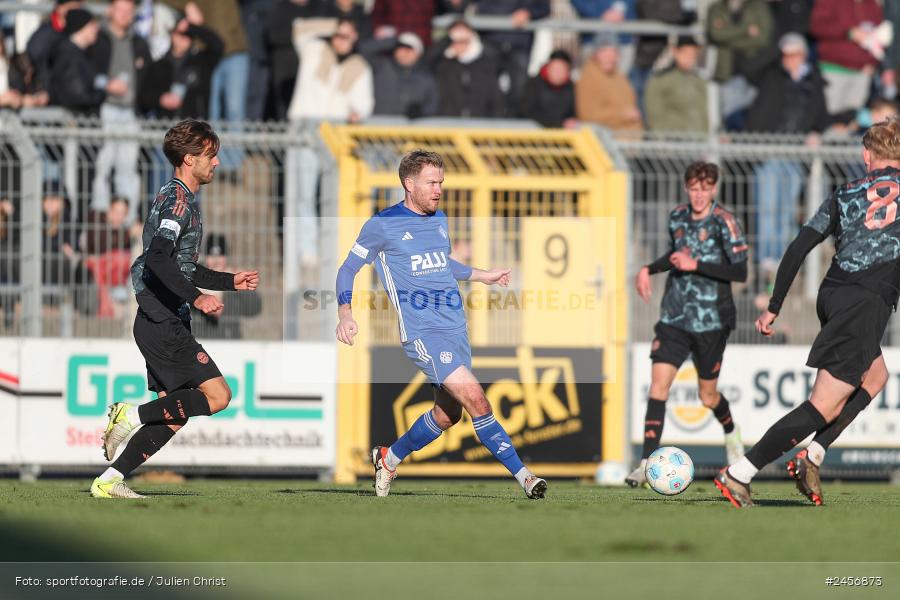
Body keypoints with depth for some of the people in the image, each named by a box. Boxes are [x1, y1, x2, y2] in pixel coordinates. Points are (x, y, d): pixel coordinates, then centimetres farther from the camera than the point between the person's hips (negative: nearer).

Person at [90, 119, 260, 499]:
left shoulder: (182, 199, 21)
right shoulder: (177, 199, -11)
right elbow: (158, 259, -26)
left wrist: (230, 281, 30)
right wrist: (197, 298, -31)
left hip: (166, 322, 10)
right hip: (162, 322, -10)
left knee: (174, 417, 7)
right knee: (217, 395, -14)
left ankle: (109, 481, 6)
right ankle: (131, 416, -11)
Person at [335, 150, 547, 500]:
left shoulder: (440, 220, 14)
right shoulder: (382, 226, -5)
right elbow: (349, 269, 1)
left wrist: (482, 276, 39)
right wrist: (345, 314, -13)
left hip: (455, 327, 7)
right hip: (422, 332, -7)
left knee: (447, 415, 10)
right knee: (476, 400, -19)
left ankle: (389, 458, 33)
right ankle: (522, 474, -18)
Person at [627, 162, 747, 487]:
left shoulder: (724, 222, -10)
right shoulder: (677, 217, 8)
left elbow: (740, 271, -16)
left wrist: (696, 265, -21)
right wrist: (649, 269, 13)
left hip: (711, 321, -4)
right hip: (674, 317, 4)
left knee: (708, 395, 7)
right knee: (659, 382, -12)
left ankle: (731, 432, 42)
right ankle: (647, 462, -14)